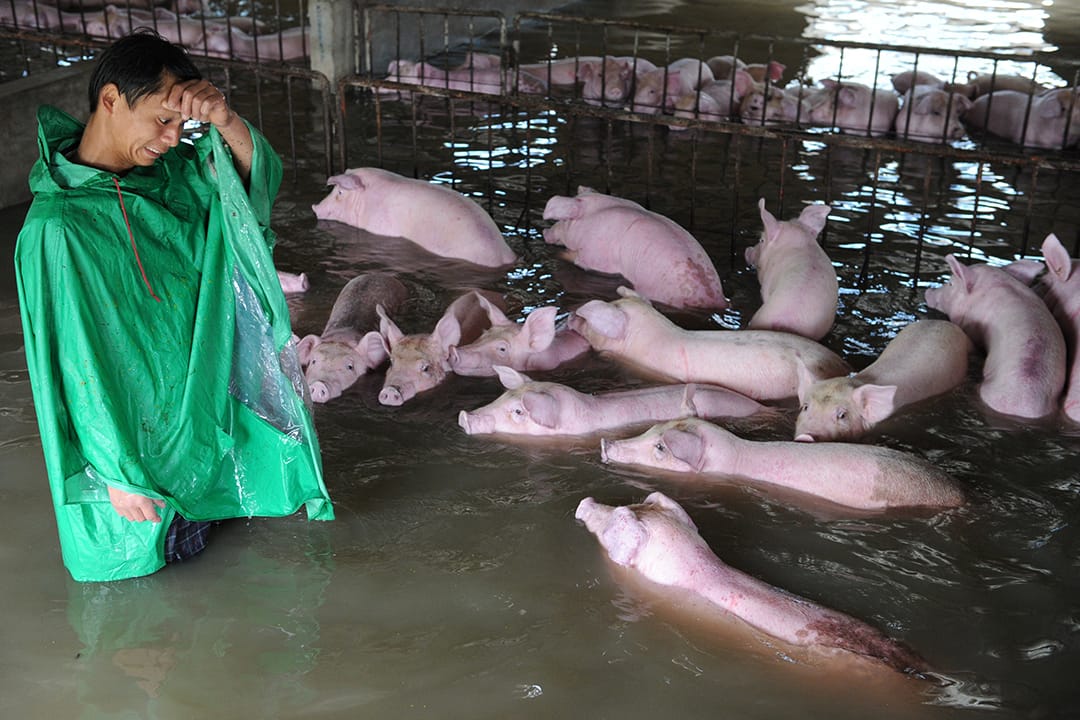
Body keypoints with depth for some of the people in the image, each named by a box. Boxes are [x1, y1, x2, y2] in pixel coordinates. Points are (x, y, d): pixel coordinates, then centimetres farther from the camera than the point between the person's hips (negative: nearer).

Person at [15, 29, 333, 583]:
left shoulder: (170, 174, -7)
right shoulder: (56, 228, -27)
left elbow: (260, 177, -2)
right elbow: (71, 361, -23)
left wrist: (224, 120, -24)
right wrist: (115, 474, -18)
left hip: (200, 410, 6)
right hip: (132, 435, -6)